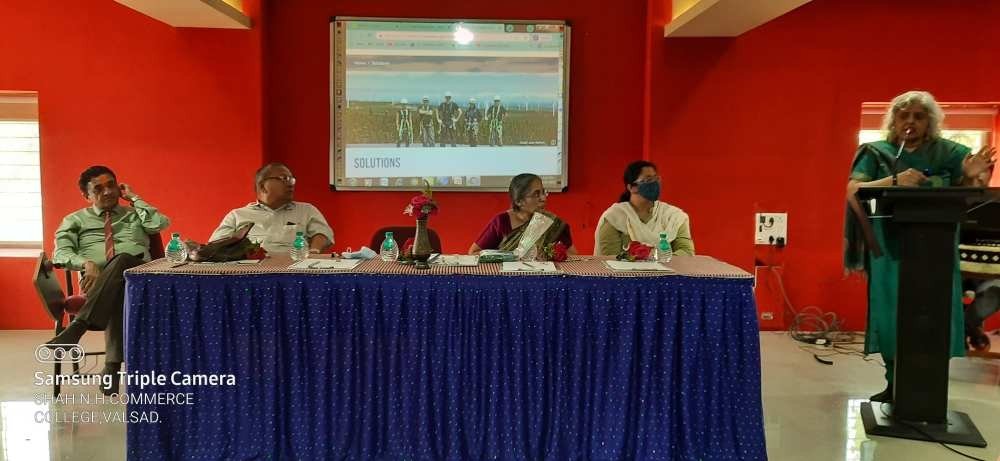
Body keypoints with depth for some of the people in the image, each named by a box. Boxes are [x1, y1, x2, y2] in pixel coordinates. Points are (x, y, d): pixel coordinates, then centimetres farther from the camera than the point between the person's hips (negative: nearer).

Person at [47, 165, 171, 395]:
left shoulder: (135, 214, 26)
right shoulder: (75, 220, 24)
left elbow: (161, 223, 2)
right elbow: (60, 253, 6)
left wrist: (134, 198, 14)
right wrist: (86, 263, -16)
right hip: (99, 281, 0)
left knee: (123, 260, -38)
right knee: (118, 293, -39)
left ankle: (77, 327, -46)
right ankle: (113, 364, -47)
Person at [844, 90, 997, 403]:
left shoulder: (947, 152, 7)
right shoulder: (876, 153, 2)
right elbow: (853, 191, -11)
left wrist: (970, 176, -16)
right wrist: (895, 181, -26)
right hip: (890, 253, -1)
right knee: (892, 317, 2)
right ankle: (896, 385, 13)